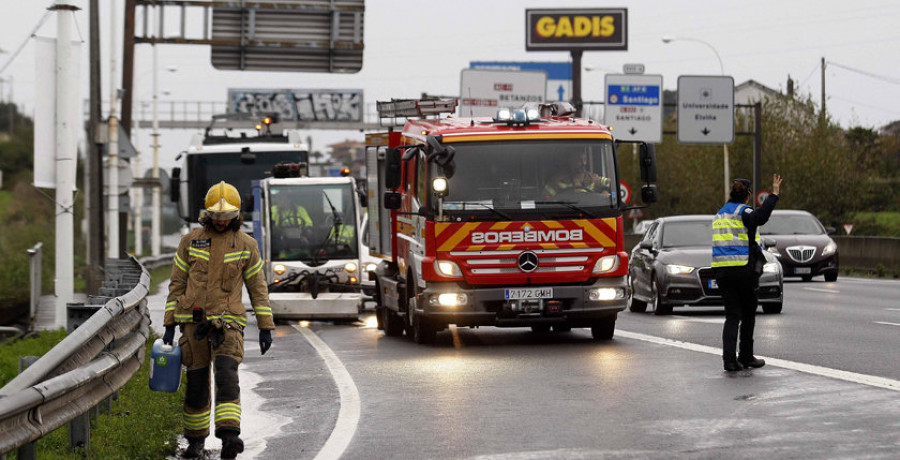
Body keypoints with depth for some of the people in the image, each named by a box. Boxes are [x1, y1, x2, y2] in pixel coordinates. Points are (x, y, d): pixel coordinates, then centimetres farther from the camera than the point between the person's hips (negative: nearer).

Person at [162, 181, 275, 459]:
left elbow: (258, 287, 7)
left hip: (228, 322, -1)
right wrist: (169, 324, 5)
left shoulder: (246, 245, 4)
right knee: (196, 384, 5)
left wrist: (265, 327, 4)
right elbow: (177, 284, 9)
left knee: (226, 376, -18)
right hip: (194, 322, 1)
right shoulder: (191, 241, 5)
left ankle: (229, 437, -29)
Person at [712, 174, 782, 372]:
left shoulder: (720, 214, 16)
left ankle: (729, 358, -11)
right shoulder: (743, 212, -7)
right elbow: (760, 217, -30)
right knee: (748, 314, 11)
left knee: (732, 315, 3)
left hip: (722, 270, 5)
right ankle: (745, 357, 17)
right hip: (743, 270, -5)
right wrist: (773, 195, -29)